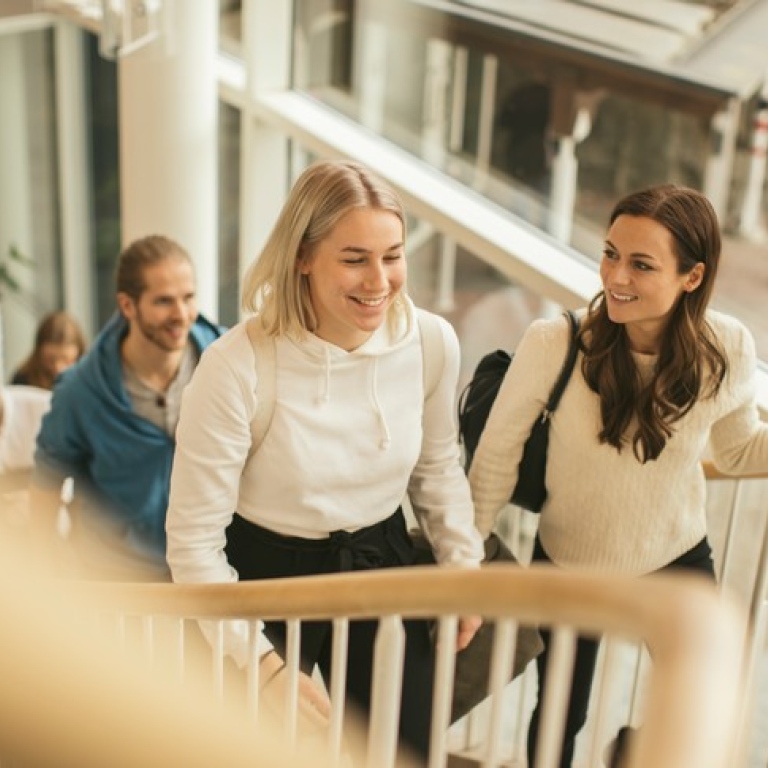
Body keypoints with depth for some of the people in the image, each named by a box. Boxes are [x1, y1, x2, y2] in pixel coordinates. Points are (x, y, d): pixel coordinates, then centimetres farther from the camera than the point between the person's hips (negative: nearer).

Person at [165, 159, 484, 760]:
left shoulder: (434, 343, -12)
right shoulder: (238, 367, -26)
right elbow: (194, 539, -20)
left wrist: (463, 565, 1)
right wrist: (265, 663, -21)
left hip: (382, 565, 4)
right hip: (267, 578, -3)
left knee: (411, 749, 13)